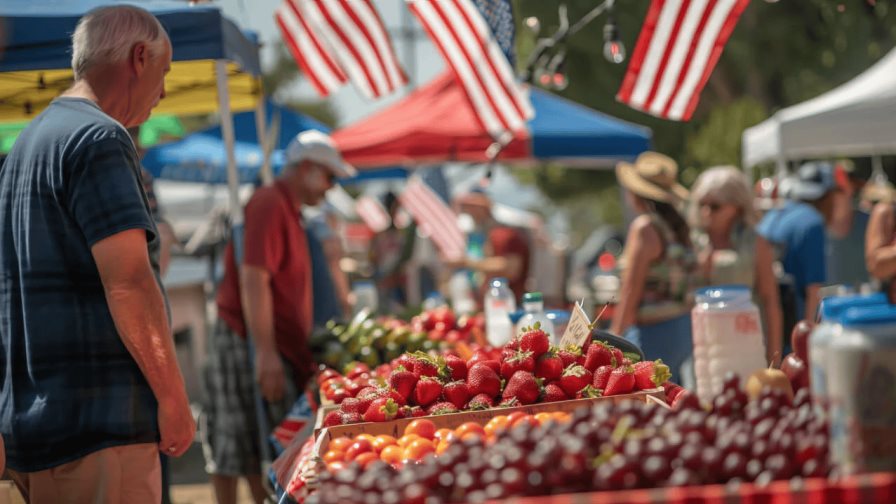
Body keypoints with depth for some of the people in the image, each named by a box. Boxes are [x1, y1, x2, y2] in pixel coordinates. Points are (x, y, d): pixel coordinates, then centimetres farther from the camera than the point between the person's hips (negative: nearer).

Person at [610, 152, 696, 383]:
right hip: (684, 327, 9)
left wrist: (615, 337, -12)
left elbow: (631, 290, -14)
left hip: (653, 333, -9)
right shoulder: (679, 226, 11)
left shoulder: (644, 228, -11)